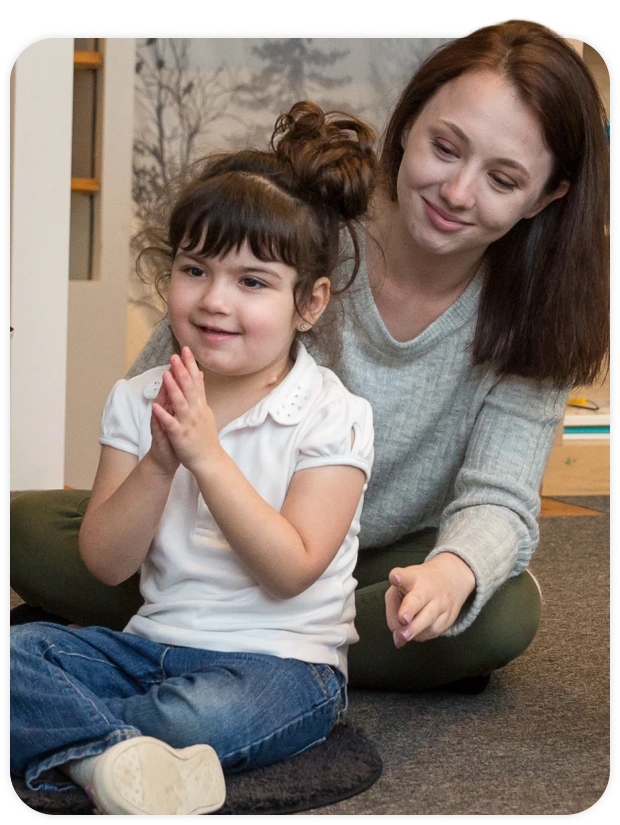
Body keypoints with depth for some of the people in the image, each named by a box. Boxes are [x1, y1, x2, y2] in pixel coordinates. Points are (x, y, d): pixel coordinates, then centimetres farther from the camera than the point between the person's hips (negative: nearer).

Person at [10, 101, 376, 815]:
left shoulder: (331, 415, -7)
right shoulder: (139, 401, 5)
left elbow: (290, 572, -16)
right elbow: (105, 562, 0)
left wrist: (207, 453, -23)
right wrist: (160, 462, -17)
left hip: (282, 661, -4)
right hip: (154, 642, 5)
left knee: (210, 710, -37)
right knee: (14, 648, -18)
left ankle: (66, 746, -22)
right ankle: (118, 760, -37)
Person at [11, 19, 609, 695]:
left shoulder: (533, 313, -16)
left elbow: (498, 499, -21)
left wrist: (453, 570, -45)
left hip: (392, 558, 0)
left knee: (504, 617, -33)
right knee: (26, 530, -19)